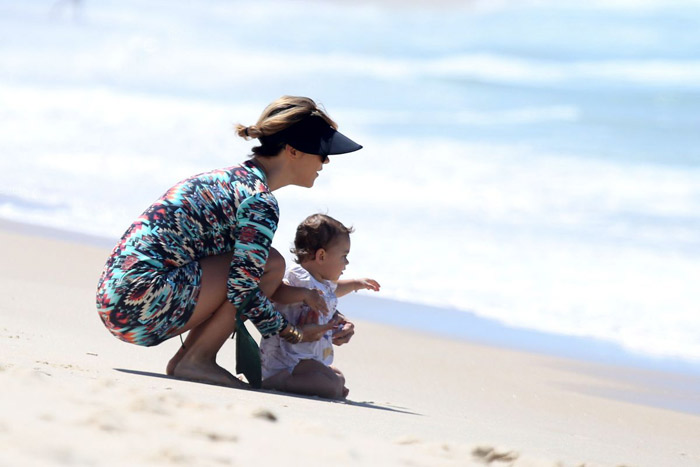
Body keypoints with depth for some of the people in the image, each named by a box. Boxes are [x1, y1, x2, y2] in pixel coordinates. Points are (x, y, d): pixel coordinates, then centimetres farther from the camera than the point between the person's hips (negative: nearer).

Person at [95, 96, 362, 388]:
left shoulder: (232, 179, 20)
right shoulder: (260, 202, -10)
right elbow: (241, 291, -16)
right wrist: (294, 334, -1)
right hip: (144, 302, -10)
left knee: (259, 265, 19)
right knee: (272, 265, -5)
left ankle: (184, 360, 11)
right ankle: (197, 361, -4)